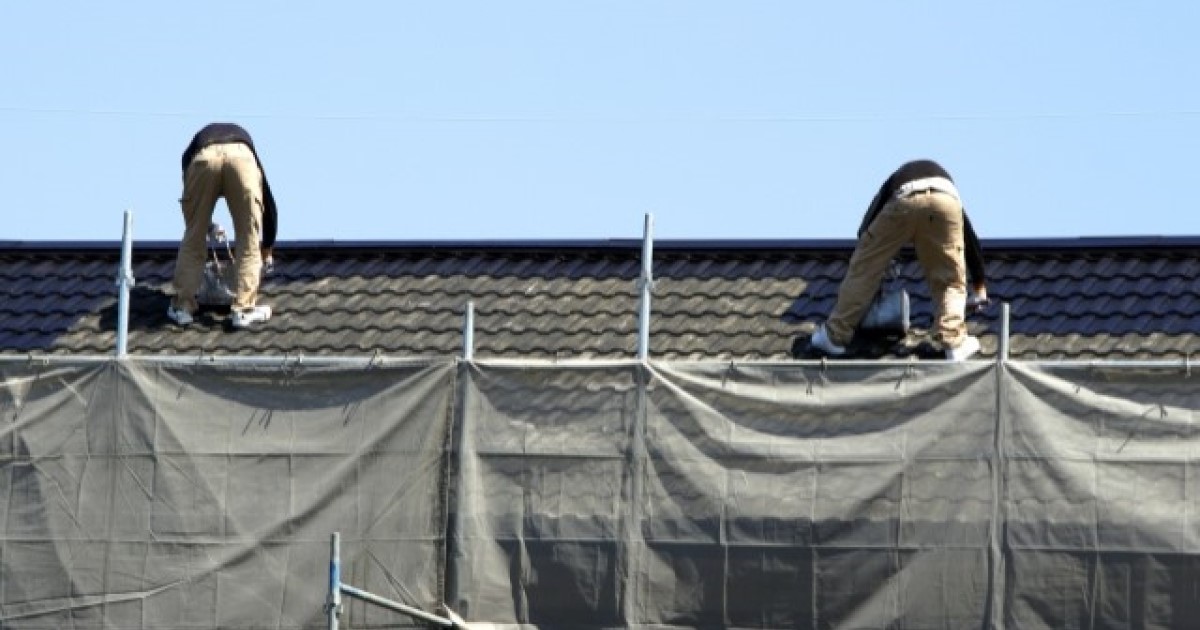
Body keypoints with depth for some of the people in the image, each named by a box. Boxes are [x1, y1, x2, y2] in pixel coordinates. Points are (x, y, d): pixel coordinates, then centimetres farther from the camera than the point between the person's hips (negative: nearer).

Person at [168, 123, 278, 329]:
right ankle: (244, 309, 11)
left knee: (193, 240, 17)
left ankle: (183, 305, 20)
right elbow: (269, 203, 43)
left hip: (204, 158, 0)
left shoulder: (200, 138, 43)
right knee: (249, 242, 13)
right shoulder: (242, 136, 43)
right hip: (241, 157, 0)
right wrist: (268, 247, 53)